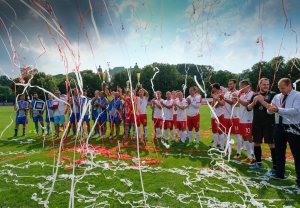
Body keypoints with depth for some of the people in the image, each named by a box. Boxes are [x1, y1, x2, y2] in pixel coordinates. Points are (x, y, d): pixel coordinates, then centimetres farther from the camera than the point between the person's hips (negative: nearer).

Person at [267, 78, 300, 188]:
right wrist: (270, 109, -20)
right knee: (279, 152, 15)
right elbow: (270, 111, 3)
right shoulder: (277, 97, 9)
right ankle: (279, 174, 30)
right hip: (279, 127, 6)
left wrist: (278, 110, -30)